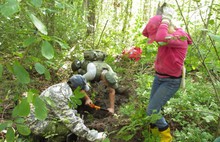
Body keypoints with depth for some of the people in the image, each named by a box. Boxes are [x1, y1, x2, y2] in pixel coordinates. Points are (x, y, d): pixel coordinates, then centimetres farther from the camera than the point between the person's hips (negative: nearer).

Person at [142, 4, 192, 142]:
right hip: (159, 77, 8)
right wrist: (158, 16, -6)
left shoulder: (180, 37, -24)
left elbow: (160, 37, -41)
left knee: (152, 110, -9)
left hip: (171, 82, -8)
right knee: (153, 108, 12)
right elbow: (145, 32, 6)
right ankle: (153, 130, 33)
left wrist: (166, 17, -27)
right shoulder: (166, 36, 2)